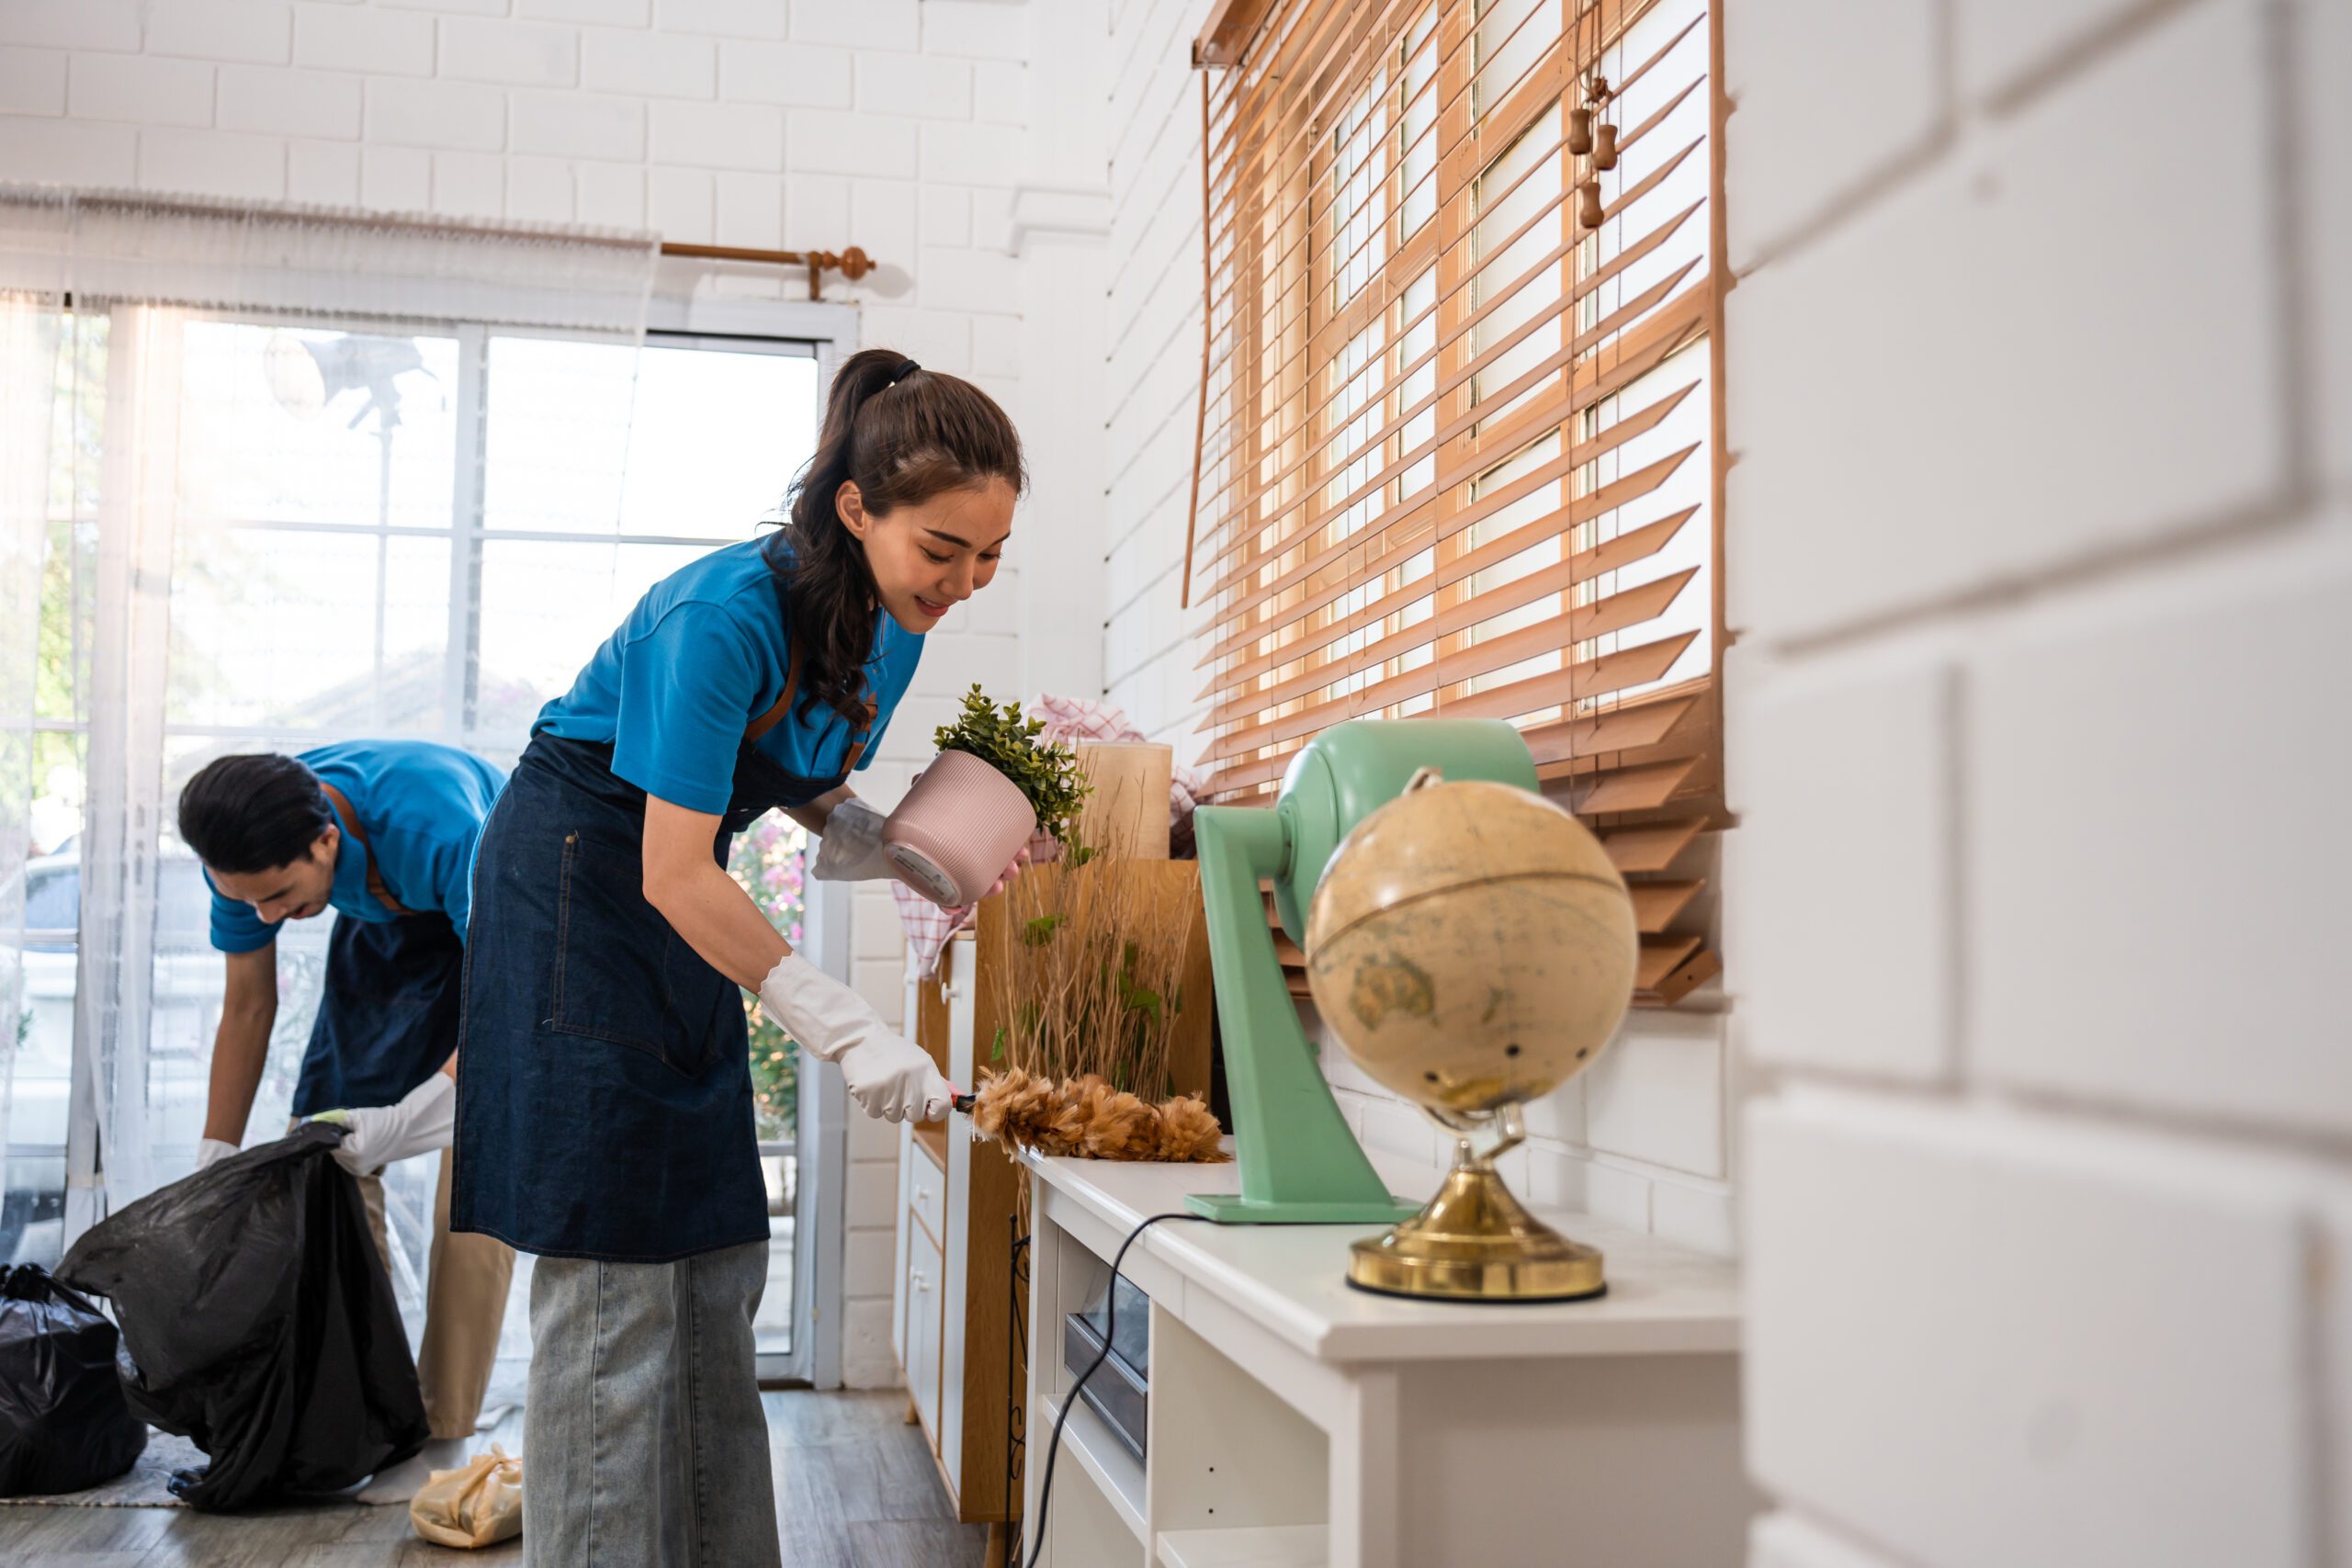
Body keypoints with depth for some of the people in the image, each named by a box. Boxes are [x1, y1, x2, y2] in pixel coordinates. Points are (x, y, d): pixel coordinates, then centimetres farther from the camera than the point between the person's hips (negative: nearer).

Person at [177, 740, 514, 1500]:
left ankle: (443, 1438, -9)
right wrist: (213, 1163, -8)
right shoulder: (249, 855, -23)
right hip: (387, 925, 6)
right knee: (327, 1144, -3)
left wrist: (402, 1122, -41)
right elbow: (248, 1009, -9)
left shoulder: (439, 830, -43)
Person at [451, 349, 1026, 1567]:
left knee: (714, 1262, 9)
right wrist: (848, 1031, -32)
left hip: (679, 898, 8)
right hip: (576, 881, -8)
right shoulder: (729, 611, -29)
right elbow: (672, 873, -29)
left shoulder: (893, 628, -5)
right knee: (612, 1271, -7)